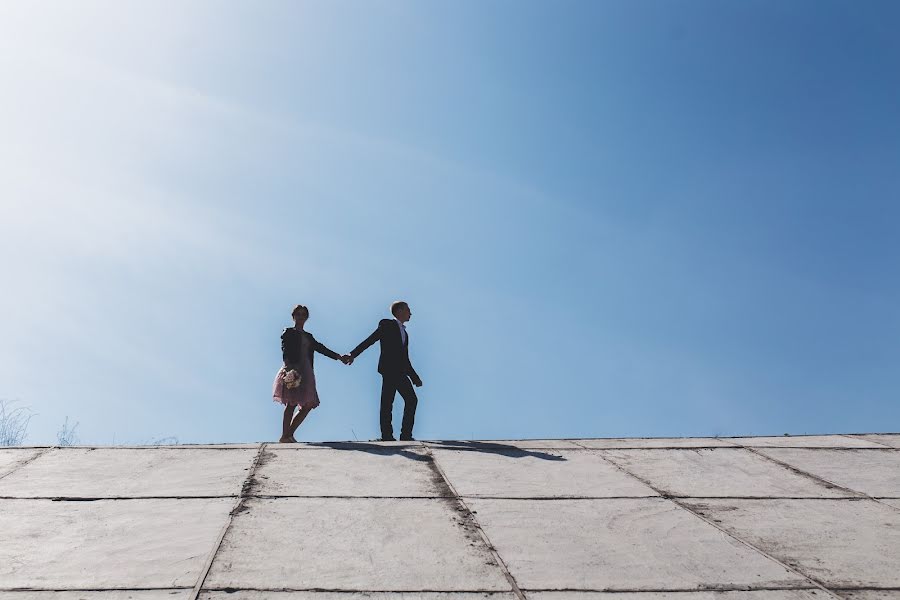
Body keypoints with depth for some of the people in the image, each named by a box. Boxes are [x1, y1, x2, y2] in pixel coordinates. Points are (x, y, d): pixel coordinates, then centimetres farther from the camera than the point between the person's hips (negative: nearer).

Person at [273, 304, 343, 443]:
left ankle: (289, 435, 7)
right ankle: (284, 436, -7)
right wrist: (288, 367, -24)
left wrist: (337, 356, 6)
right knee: (292, 404, -11)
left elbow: (320, 348, 18)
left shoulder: (308, 336, 25)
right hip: (292, 370, -7)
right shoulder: (288, 333, 6)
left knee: (307, 406, 0)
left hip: (305, 373, 7)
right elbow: (285, 351, -7)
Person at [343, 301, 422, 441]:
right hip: (389, 370, -8)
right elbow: (369, 341, -6)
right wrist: (353, 355, -17)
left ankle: (406, 435, 6)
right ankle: (387, 436, -4)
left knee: (411, 400, 2)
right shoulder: (387, 325, 3)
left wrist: (414, 377, 23)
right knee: (387, 403, -7)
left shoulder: (404, 333, 25)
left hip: (400, 372, 8)